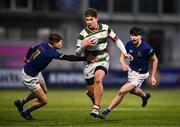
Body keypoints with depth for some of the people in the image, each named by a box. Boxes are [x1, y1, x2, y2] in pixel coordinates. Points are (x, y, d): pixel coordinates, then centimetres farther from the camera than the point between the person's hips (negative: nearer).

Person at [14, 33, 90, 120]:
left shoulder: (43, 45, -4)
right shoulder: (50, 52, -30)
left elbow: (31, 49, 14)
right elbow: (68, 58, -36)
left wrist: (27, 58, 36)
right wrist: (85, 58, -36)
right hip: (29, 77, -10)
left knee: (44, 91, 29)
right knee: (44, 100, -4)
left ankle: (21, 102, 42)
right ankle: (25, 112, 20)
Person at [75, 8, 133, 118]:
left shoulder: (105, 28, -4)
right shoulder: (83, 34, -11)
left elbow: (116, 40, 10)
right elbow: (78, 53, -8)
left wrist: (125, 52, 4)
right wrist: (83, 45, -28)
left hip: (103, 61, -1)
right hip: (89, 63, 1)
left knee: (98, 79, -31)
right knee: (91, 91, 5)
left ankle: (96, 109, -30)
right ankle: (97, 103, 41)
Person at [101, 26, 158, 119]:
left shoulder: (146, 48, -25)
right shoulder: (129, 45, -11)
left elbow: (155, 60, -10)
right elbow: (122, 57, 2)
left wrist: (153, 76, -9)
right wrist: (123, 64, -22)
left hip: (140, 74, -7)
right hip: (131, 70, 7)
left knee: (122, 91, -16)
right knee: (132, 90, 32)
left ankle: (107, 111, -6)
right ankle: (144, 96, 64)